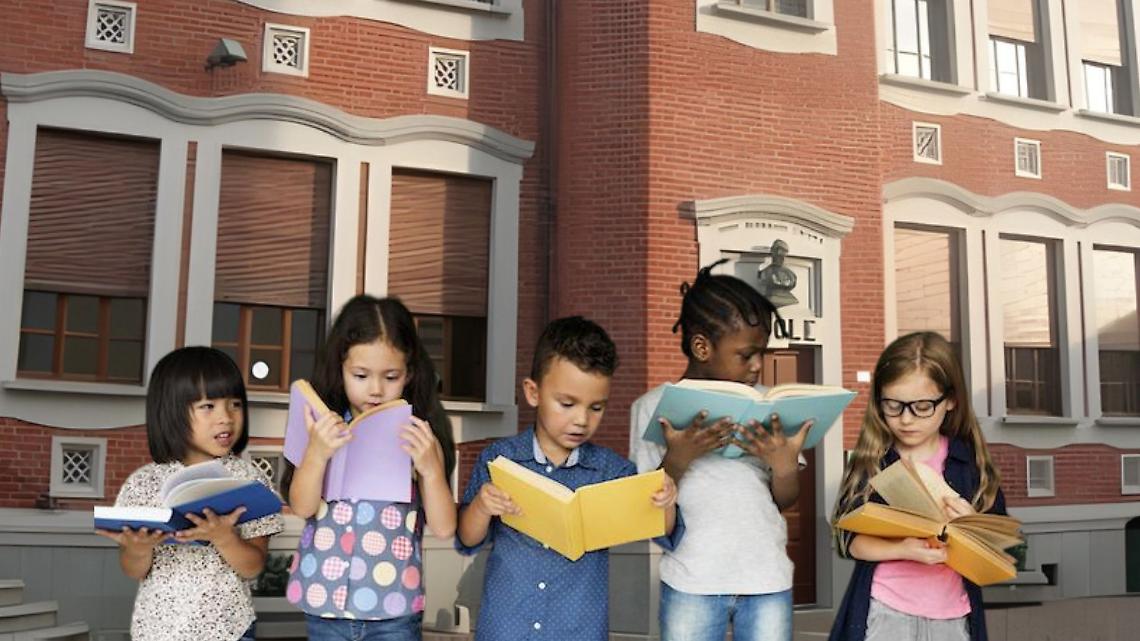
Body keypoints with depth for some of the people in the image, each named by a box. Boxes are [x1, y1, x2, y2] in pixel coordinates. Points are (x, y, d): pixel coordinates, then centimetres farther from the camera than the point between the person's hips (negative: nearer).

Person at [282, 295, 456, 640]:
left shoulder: (420, 434, -5)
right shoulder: (324, 428, -1)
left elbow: (444, 527, -7)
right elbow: (302, 506, -8)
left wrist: (430, 467, -22)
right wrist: (316, 453, -23)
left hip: (395, 608, -1)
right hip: (325, 600, 2)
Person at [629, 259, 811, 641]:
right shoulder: (653, 406, -3)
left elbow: (785, 500, 9)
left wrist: (785, 465, -12)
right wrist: (677, 459, -18)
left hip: (767, 580, 2)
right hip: (691, 583, -2)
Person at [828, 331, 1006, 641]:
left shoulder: (970, 461, 1)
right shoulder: (871, 459, -2)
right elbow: (849, 539, -6)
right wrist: (903, 549, -21)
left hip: (951, 616, 1)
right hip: (885, 612, -1)